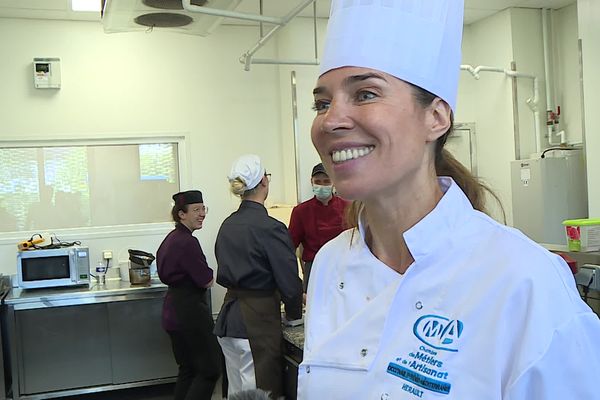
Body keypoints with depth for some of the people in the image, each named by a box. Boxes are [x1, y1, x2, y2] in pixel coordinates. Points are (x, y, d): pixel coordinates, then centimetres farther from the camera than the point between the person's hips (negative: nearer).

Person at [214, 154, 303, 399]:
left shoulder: (227, 225, 6)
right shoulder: (270, 228, -16)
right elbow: (289, 281, -16)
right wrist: (295, 312, 7)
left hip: (228, 320, 8)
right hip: (257, 323, -8)